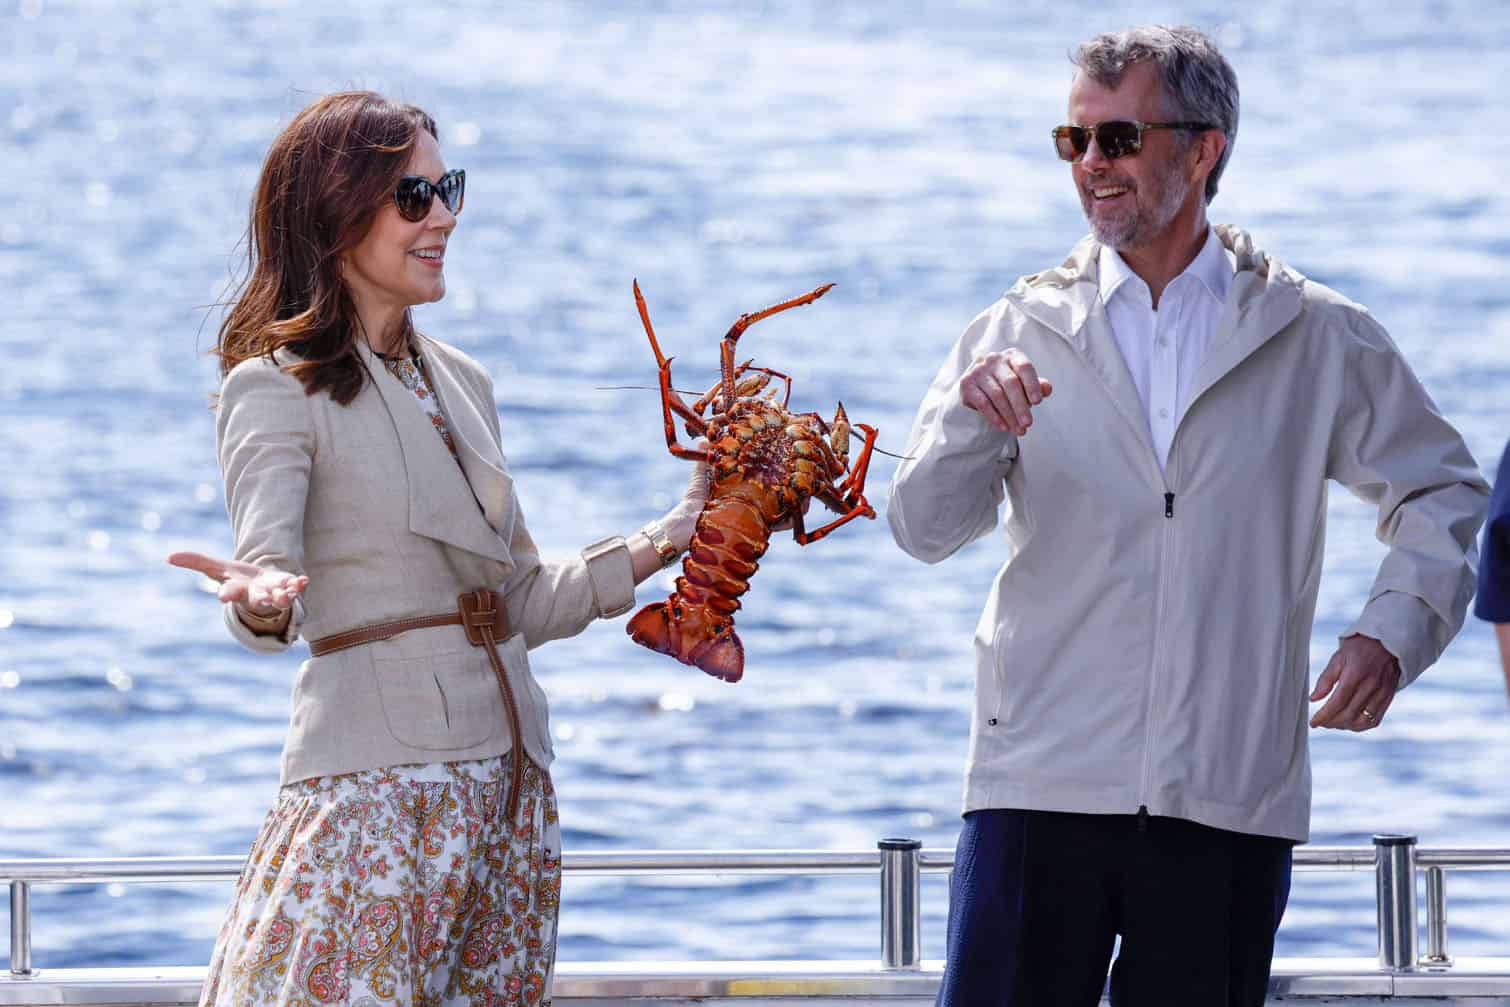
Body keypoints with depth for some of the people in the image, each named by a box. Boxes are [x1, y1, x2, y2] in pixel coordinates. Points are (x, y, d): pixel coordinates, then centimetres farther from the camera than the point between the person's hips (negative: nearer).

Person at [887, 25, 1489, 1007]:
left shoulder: (1314, 338, 7)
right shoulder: (1023, 331, 7)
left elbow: (1442, 489, 18)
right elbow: (925, 526, -2)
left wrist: (1392, 634, 2)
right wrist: (973, 415, -22)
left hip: (1230, 803, 0)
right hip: (1043, 786, 0)